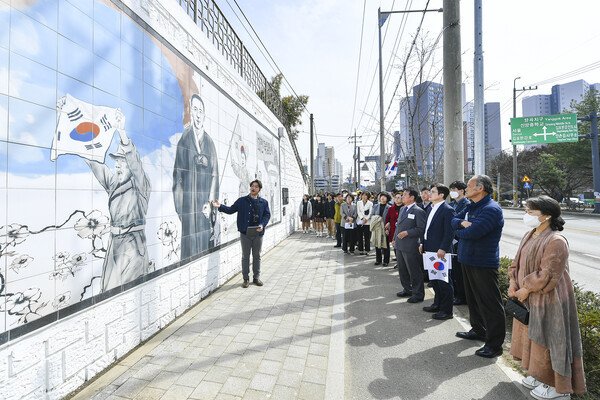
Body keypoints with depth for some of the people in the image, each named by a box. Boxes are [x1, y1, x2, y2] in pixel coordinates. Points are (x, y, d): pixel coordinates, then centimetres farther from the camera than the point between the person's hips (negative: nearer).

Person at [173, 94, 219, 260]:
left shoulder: (210, 142, 11)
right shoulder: (184, 138, 1)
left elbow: (215, 175, 9)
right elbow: (177, 175, -3)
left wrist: (210, 203, -1)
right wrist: (179, 209, -9)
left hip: (206, 206, 3)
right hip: (188, 203, -3)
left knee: (206, 247, 9)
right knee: (189, 248, 1)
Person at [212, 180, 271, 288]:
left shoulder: (263, 202, 5)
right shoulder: (242, 201, 2)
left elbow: (267, 215, 4)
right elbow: (231, 210, 2)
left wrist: (262, 225, -11)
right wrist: (220, 206, -14)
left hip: (258, 234, 1)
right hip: (245, 233, -1)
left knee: (257, 256, 12)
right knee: (245, 256, 7)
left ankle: (256, 277, 26)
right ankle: (246, 279, 19)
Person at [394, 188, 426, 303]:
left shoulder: (418, 211, -13)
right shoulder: (402, 209, 13)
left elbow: (421, 229, -16)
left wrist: (407, 233, -21)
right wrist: (395, 239, 15)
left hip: (410, 246, -8)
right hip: (400, 245, 8)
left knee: (414, 271, 4)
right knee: (402, 269, 18)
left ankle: (418, 294, 19)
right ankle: (407, 289, 35)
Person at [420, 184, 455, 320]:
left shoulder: (447, 210, -15)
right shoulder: (431, 208, 12)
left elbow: (449, 232, -19)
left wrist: (443, 249, -22)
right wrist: (423, 243, 12)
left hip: (440, 251, -9)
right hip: (430, 250, 9)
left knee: (444, 281, 4)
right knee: (434, 279, 20)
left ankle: (446, 310, 17)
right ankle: (437, 304, 35)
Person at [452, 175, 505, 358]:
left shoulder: (491, 209, -19)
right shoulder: (471, 207, 11)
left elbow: (472, 232, -28)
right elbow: (454, 221, 9)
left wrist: (458, 231, -7)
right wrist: (462, 222, -13)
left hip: (484, 264, -9)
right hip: (468, 260, 10)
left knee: (490, 304, 2)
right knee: (473, 298, 21)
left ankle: (494, 344, 14)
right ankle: (478, 330, 38)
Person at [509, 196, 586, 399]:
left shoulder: (556, 241, -21)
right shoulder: (529, 236, 5)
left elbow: (547, 275, -23)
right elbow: (517, 262, 10)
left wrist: (526, 289, -15)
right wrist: (513, 283, -2)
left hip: (547, 301, -8)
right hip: (529, 299, 9)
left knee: (547, 342, 6)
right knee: (533, 339, 20)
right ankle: (539, 374, 38)